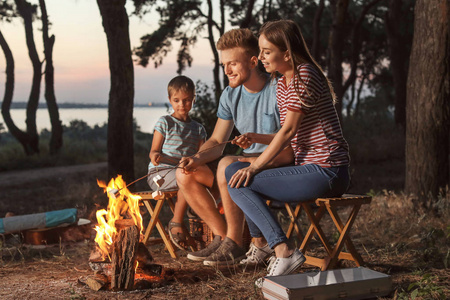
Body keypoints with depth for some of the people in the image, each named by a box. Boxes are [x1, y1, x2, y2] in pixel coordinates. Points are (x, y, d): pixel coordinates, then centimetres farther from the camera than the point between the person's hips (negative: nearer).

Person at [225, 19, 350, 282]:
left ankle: (284, 251, -17)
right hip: (310, 169, 10)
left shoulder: (304, 76, -13)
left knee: (240, 184, -15)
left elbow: (289, 130, -16)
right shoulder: (282, 84, 16)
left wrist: (255, 167, -12)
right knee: (234, 171, 11)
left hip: (325, 172, -10)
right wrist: (258, 139, 5)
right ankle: (260, 245, 14)